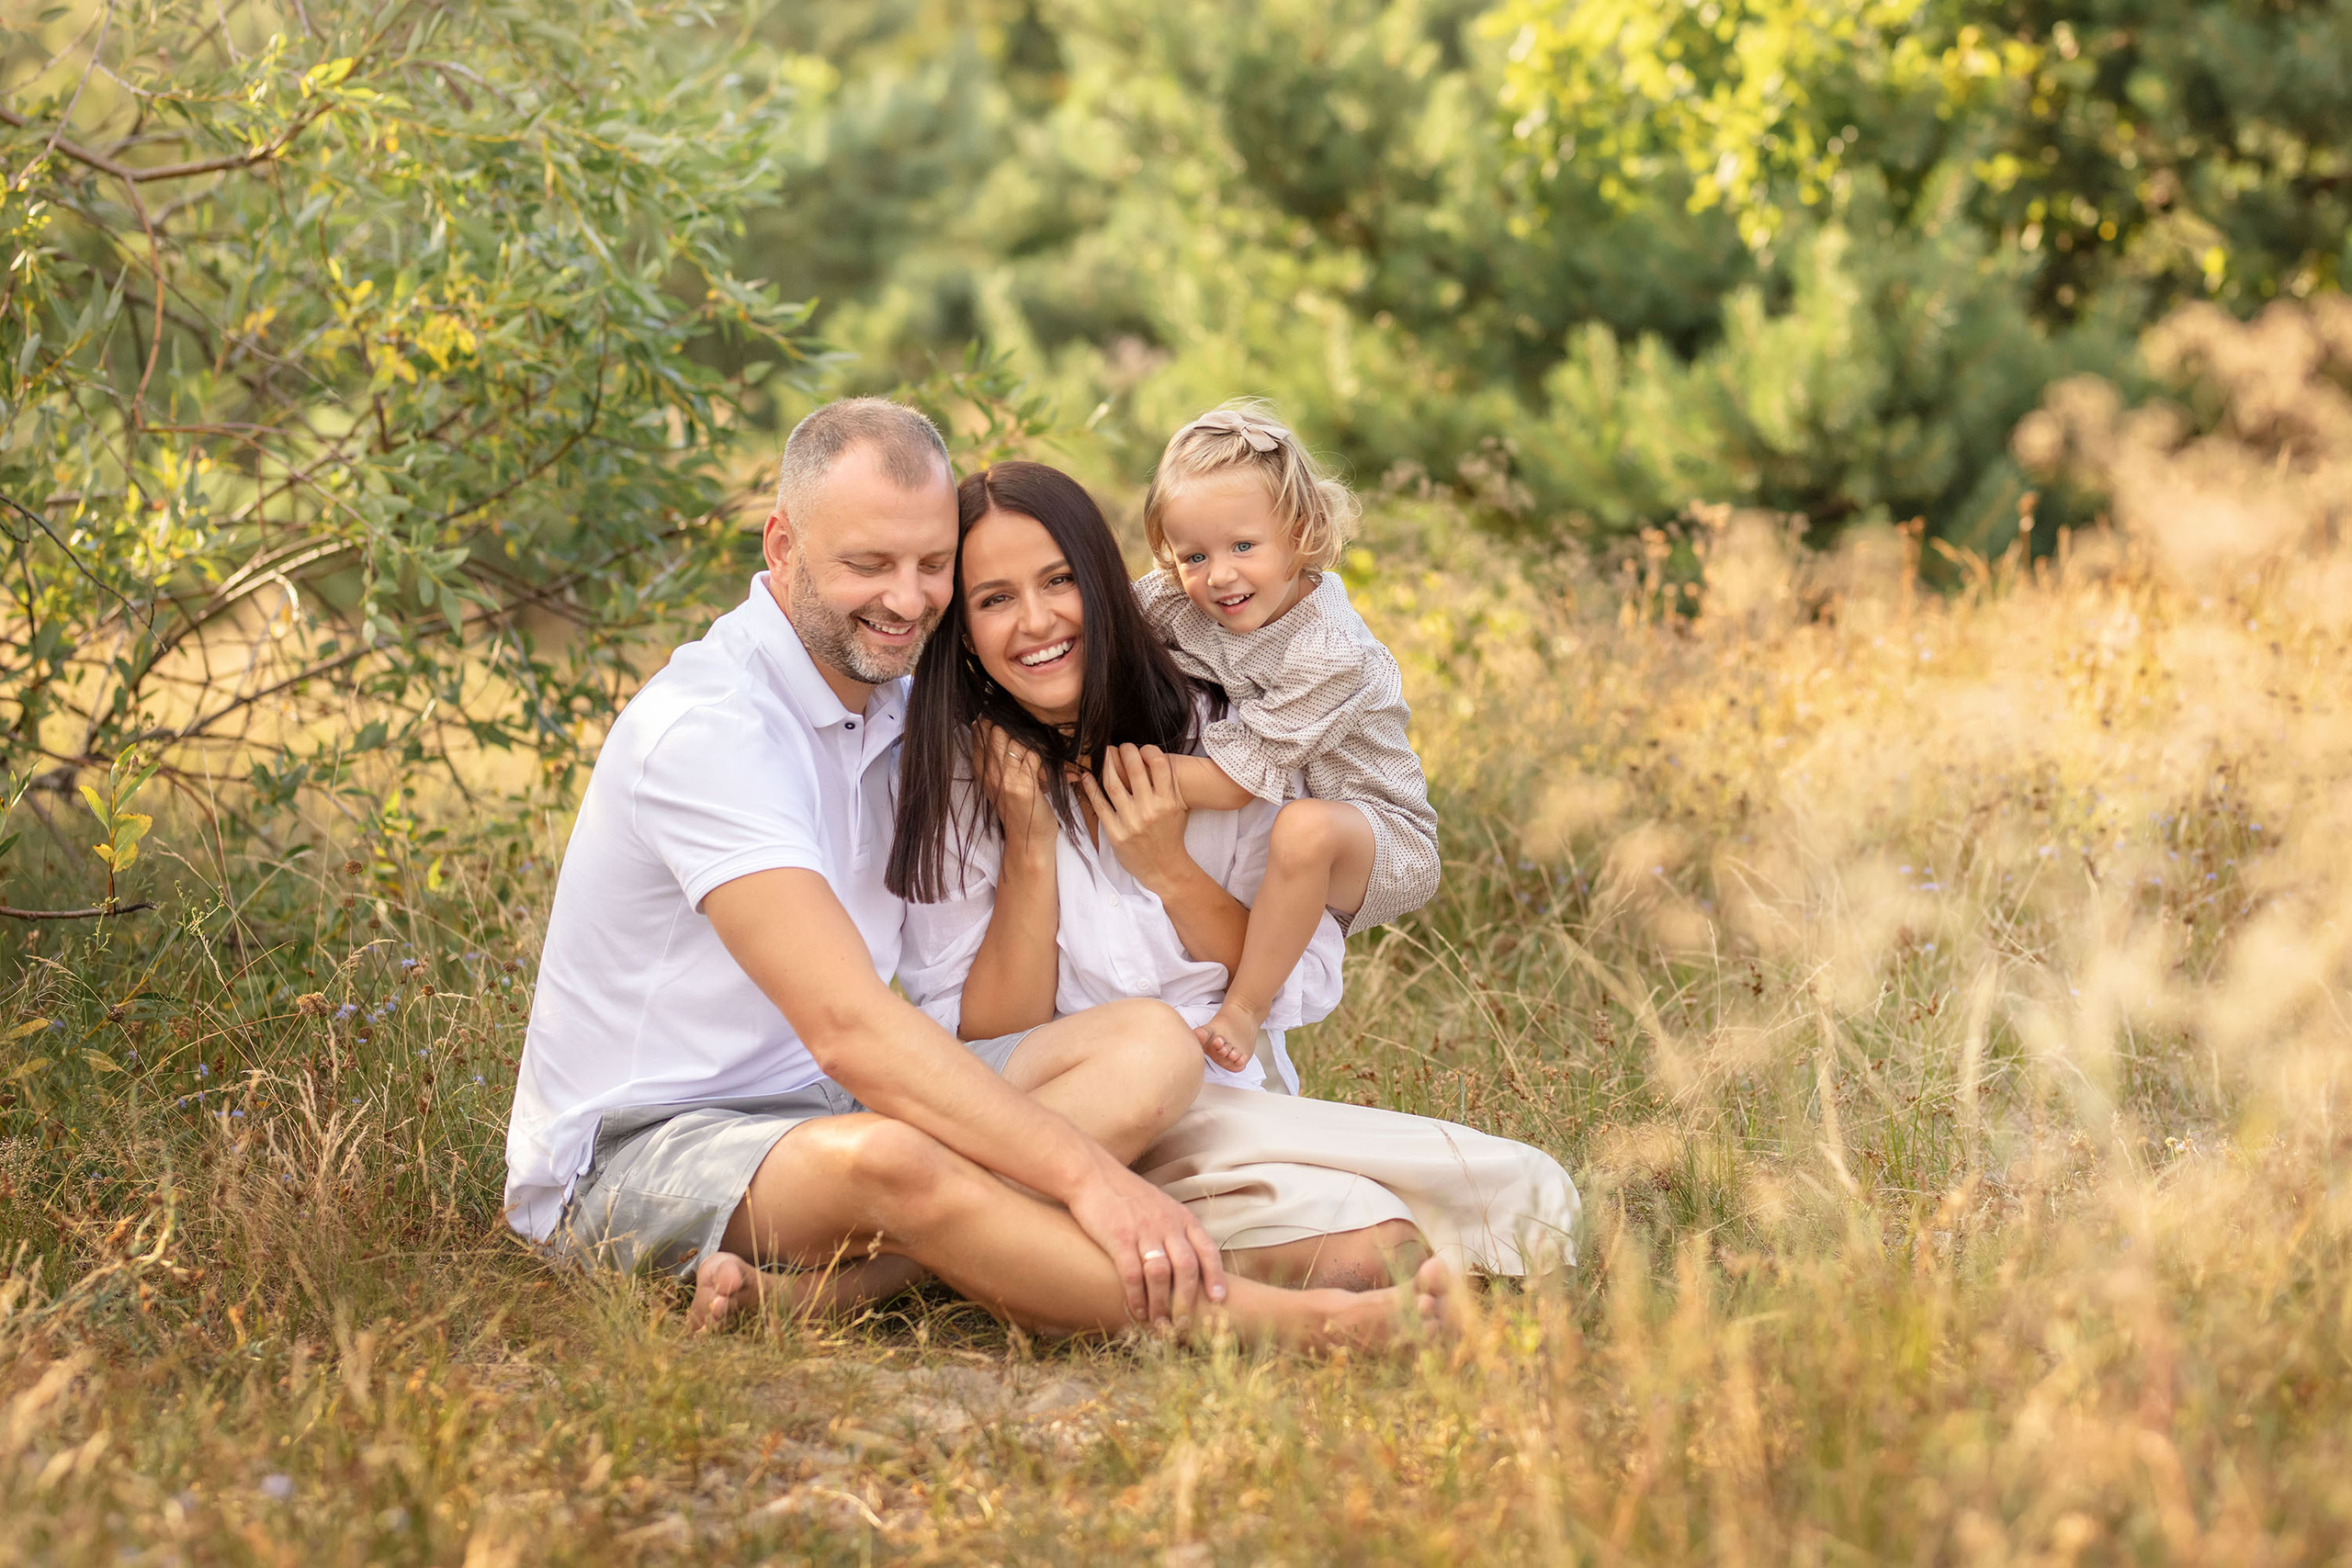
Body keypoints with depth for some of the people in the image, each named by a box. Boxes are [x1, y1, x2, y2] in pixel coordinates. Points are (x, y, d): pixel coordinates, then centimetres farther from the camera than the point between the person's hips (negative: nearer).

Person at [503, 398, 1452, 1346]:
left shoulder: (895, 706, 10)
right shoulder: (704, 726, -18)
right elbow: (847, 1024, -30)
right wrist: (1085, 1171, -34)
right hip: (635, 1152, -9)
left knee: (1148, 1045, -12)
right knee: (883, 1160, -41)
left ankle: (815, 1282, -31)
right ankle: (1294, 1324, -37)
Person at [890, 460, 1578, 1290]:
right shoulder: (952, 780, -3)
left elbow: (1308, 989, 2)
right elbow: (979, 1044, -7)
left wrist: (1171, 871, -11)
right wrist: (1029, 847, -15)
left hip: (1247, 1104, 5)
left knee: (1531, 1196, -20)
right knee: (1359, 1244, -31)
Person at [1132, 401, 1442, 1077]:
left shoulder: (1332, 653, -30)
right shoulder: (1182, 602, -11)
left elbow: (1234, 781, -28)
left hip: (1380, 844, -8)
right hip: (1252, 838, 8)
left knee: (1304, 828, -37)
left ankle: (1245, 1008, -22)